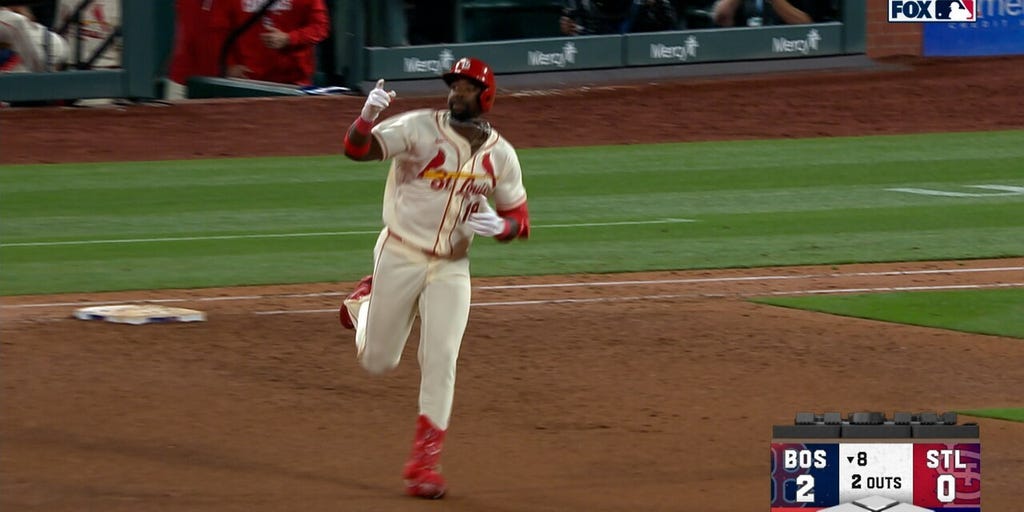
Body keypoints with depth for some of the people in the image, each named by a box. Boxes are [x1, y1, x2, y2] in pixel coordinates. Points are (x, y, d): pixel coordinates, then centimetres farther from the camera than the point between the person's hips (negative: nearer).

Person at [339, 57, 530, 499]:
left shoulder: (500, 155, 1)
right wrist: (368, 116, -43)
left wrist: (499, 226, -17)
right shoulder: (419, 128, -10)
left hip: (451, 268, 2)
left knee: (440, 363, -9)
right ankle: (365, 301, 42)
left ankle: (424, 462, 0)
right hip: (399, 258, -2)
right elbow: (356, 148, -21)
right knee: (377, 361, 7)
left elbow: (520, 221, 8)